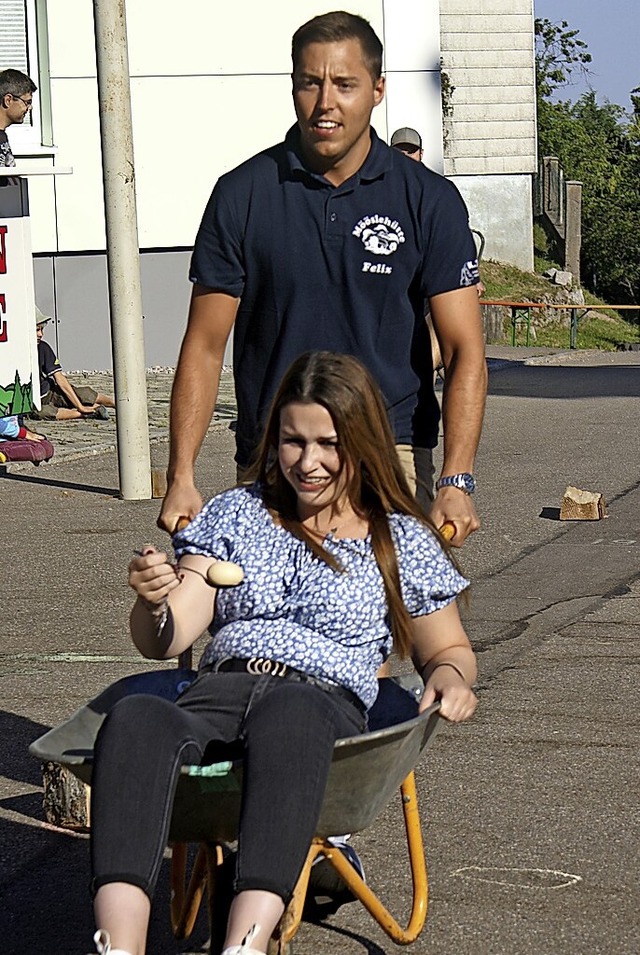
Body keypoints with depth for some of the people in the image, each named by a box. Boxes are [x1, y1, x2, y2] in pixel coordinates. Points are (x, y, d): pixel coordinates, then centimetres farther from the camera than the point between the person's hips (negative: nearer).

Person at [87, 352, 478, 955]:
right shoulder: (236, 514, 22)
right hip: (216, 693, 2)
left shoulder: (401, 542, 19)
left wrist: (451, 675, 2)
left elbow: (448, 648, 27)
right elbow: (164, 641, 14)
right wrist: (153, 604, -10)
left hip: (327, 705, -2)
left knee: (289, 712, -43)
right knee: (135, 717, -37)